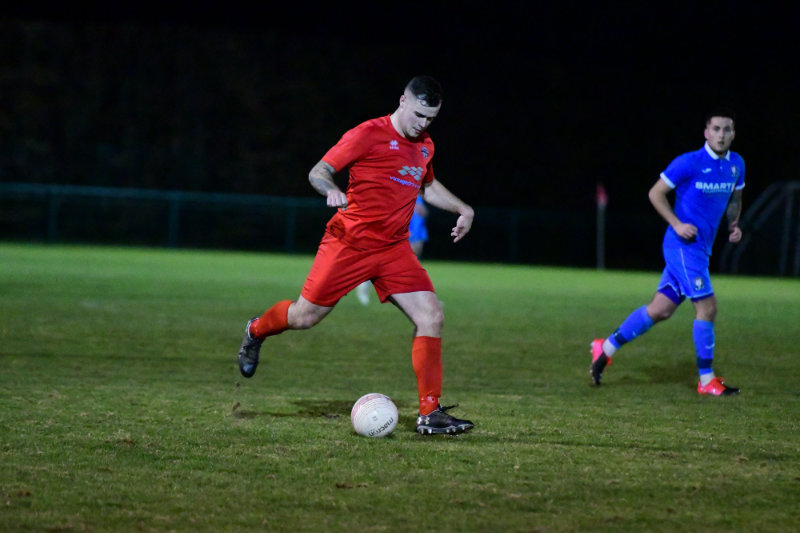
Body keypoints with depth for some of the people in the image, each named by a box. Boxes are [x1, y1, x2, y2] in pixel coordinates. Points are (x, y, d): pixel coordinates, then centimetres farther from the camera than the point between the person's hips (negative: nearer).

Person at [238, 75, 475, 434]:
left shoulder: (424, 146, 12)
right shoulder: (369, 135, -10)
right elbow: (318, 172, -11)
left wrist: (463, 209, 19)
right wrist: (332, 191, -32)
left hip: (394, 250, 5)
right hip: (349, 243, -5)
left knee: (431, 317, -12)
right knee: (305, 317, 3)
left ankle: (430, 414, -10)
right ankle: (257, 331, 39)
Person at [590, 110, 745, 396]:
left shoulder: (736, 165, 8)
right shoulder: (689, 163, -13)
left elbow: (734, 199, 25)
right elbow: (656, 193, -7)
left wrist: (733, 224, 6)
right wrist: (678, 224, -16)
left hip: (701, 248, 7)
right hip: (684, 246, -7)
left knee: (660, 309, 8)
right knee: (707, 306, -11)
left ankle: (606, 348, 20)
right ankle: (706, 380, -1)